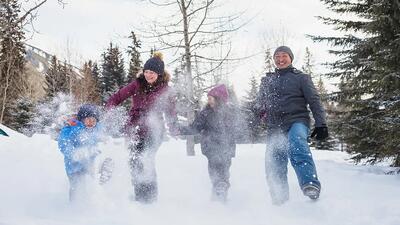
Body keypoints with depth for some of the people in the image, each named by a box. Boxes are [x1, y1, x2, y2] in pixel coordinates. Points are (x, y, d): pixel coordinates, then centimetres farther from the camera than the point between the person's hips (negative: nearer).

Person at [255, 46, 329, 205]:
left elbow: (314, 101, 7)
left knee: (296, 143, -37)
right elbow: (260, 103, 27)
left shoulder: (301, 77, 12)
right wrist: (259, 111, 4)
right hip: (274, 127, 4)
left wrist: (321, 124, -4)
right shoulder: (267, 80, 22)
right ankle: (279, 201, 11)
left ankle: (310, 184, -51)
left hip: (297, 121, -4)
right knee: (274, 168, -3)